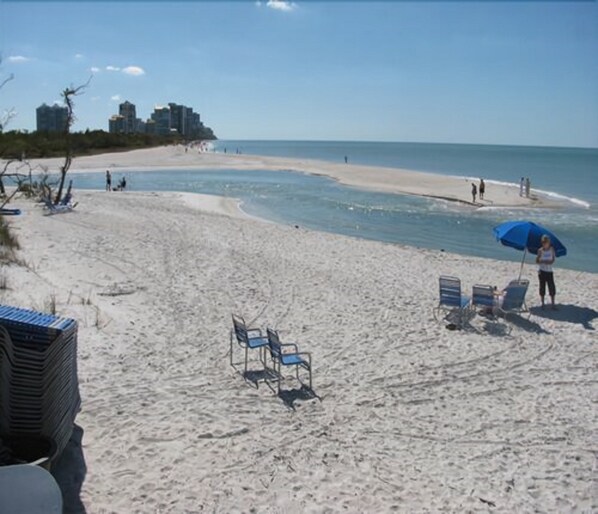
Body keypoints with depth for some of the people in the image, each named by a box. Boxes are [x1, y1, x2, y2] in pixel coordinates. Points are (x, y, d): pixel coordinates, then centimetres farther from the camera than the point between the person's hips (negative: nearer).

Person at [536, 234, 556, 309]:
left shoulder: (551, 249, -2)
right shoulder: (540, 250, -6)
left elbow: (552, 260, -6)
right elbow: (537, 261, -6)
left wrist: (544, 261, -21)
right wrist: (544, 261, -21)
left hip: (549, 271, 1)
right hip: (542, 271, -1)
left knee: (552, 287, 0)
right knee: (542, 287, 5)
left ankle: (553, 304, 8)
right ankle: (542, 303, 16)